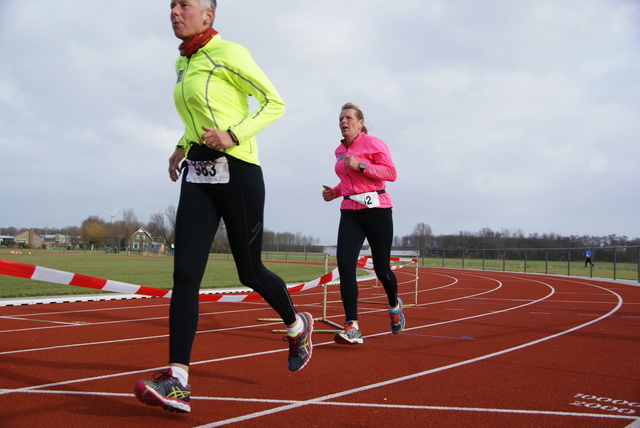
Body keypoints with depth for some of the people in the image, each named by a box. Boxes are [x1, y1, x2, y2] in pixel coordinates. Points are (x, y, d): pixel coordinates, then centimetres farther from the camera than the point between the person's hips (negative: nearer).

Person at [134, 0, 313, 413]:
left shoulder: (228, 54, -6)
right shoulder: (183, 64, 16)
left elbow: (275, 102, -7)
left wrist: (233, 135, -19)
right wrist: (182, 146, 15)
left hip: (236, 170, -6)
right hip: (197, 174, 7)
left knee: (250, 270, 3)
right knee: (185, 272, -8)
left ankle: (297, 325, 33)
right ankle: (178, 382, -11)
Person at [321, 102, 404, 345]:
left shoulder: (373, 143, -5)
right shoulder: (340, 151, 15)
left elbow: (391, 173, -13)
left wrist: (361, 165, -21)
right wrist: (335, 192, 11)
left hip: (376, 209, -5)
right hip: (349, 211, 5)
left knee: (381, 269, 3)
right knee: (344, 265, -15)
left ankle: (394, 306, 37)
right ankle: (352, 328, -17)